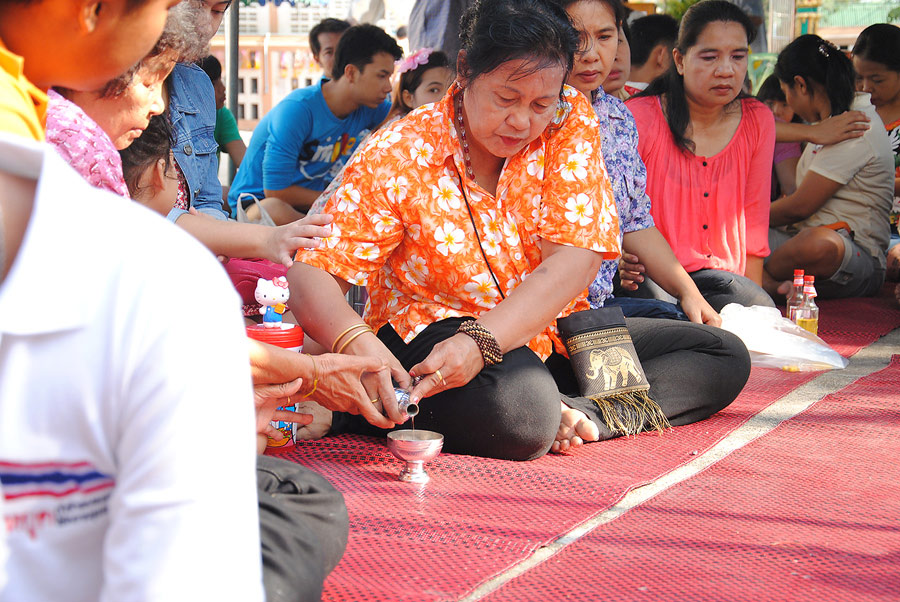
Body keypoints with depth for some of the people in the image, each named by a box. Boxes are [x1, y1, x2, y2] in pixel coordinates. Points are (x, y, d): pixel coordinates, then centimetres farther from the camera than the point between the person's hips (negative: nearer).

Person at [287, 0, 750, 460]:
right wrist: (357, 345, -42)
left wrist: (481, 340, -33)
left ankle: (580, 412, -16)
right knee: (518, 412, -40)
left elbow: (573, 263, -17)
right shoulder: (396, 158, -14)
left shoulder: (569, 124, -7)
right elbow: (312, 276, -18)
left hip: (547, 332, 5)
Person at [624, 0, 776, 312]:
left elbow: (754, 226, 14)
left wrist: (753, 295, 4)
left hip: (725, 277, 4)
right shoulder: (638, 119, -6)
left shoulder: (758, 121, 8)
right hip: (649, 276, -4)